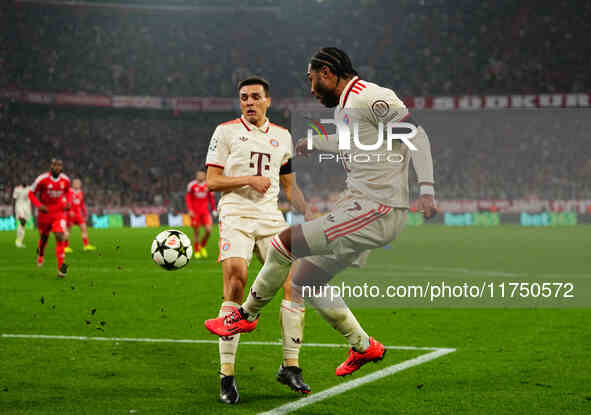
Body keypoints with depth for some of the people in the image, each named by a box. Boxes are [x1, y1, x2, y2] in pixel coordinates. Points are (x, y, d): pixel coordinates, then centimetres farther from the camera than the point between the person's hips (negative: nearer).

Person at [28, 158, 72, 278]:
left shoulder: (65, 180, -5)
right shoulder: (42, 179, -16)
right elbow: (31, 193, -6)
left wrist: (68, 202, -2)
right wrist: (39, 205, -21)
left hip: (59, 213, 1)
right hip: (45, 212, -1)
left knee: (60, 237, -18)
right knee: (44, 237, 16)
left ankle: (61, 268, -21)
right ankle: (40, 254, 52)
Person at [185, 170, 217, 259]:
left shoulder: (208, 185, 6)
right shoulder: (192, 185, -3)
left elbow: (211, 198, 16)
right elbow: (188, 198, 1)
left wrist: (214, 209, 11)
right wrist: (190, 210, -8)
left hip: (205, 211, 2)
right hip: (195, 212, -2)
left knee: (208, 230, -11)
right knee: (196, 232, -1)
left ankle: (202, 246, 15)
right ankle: (196, 251, 14)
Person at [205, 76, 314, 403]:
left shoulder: (282, 136, 17)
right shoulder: (226, 132, 4)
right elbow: (211, 181, 0)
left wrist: (307, 213, 10)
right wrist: (249, 180, -13)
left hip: (271, 218, 4)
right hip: (235, 218, -4)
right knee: (235, 286, -17)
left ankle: (290, 366, 6)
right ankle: (227, 375, -11)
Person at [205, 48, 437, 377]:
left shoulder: (370, 97, -13)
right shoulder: (342, 108, 16)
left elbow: (416, 134, -18)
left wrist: (426, 190, -27)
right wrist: (315, 143, 50)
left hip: (376, 212, -10)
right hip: (359, 206, 10)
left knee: (284, 243, -11)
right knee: (306, 282, 14)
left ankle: (247, 315, 9)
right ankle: (363, 347, 23)